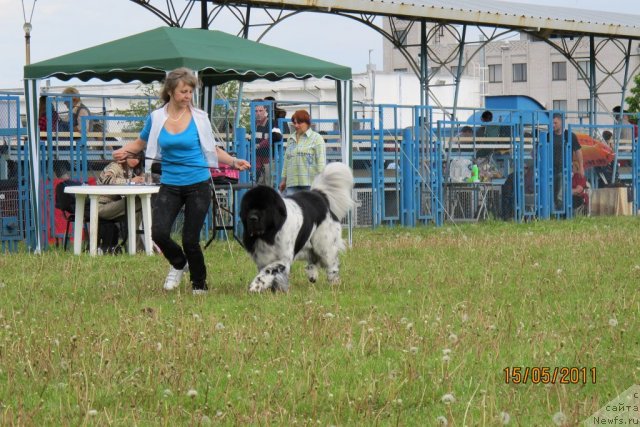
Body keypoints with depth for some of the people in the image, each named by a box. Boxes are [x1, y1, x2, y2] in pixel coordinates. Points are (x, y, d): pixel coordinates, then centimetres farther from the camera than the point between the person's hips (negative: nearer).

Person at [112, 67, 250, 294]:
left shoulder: (199, 118, -2)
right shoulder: (156, 118, 1)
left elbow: (212, 148, 10)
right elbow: (140, 143, 15)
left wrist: (234, 162, -4)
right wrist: (124, 151, -5)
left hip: (198, 185, -1)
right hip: (170, 186, 2)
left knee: (190, 239, -3)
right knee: (159, 233, -15)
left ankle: (199, 283, 22)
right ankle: (178, 264, 18)